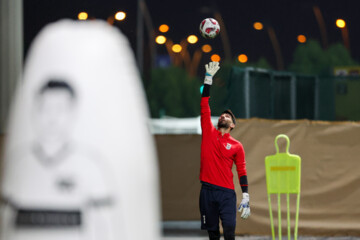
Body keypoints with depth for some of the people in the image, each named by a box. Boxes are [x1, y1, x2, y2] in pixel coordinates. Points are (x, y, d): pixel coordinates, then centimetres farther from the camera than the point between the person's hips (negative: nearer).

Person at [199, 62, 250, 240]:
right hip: (207, 190, 2)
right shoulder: (209, 133, 12)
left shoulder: (237, 146, 8)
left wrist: (245, 198, -3)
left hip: (227, 192, -2)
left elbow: (242, 172, 6)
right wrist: (208, 79, 3)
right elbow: (204, 107, 8)